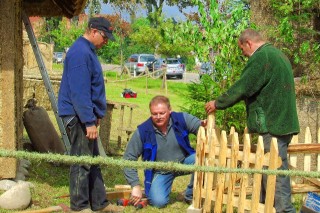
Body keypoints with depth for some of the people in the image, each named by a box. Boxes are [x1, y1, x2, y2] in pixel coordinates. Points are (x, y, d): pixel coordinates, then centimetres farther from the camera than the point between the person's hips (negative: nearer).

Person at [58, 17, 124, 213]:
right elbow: (79, 92, -24)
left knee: (93, 161, 14)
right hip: (78, 116, -11)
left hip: (85, 115, 11)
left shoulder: (88, 51, 15)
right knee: (81, 162, -3)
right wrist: (89, 121, -24)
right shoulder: (80, 53, -18)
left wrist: (96, 115, 20)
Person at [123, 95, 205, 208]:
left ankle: (190, 195, -6)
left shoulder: (181, 119, -15)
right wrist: (136, 185, -18)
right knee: (158, 202, -25)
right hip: (160, 172, -2)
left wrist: (205, 125, -37)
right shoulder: (143, 131, -18)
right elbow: (128, 159, -13)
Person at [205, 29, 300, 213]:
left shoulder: (261, 57, -13)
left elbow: (242, 88, -14)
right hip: (283, 122, 10)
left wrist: (217, 104, -1)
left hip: (273, 126, -10)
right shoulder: (277, 54, 18)